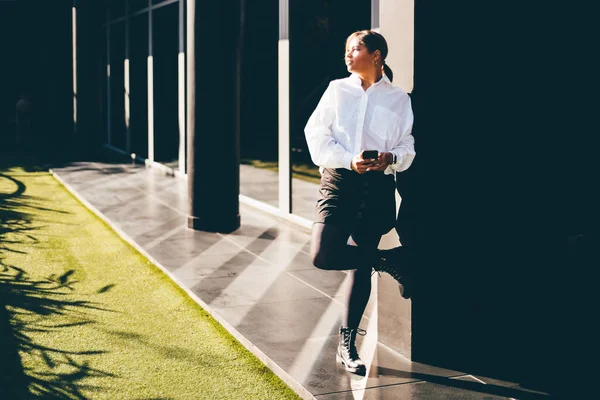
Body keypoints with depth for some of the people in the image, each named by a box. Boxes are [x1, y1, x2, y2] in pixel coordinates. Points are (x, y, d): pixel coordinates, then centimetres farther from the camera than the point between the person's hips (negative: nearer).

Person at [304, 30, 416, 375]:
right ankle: (388, 260, 6)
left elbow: (408, 146, 6)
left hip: (378, 185, 0)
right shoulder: (338, 89, 6)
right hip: (339, 180, 0)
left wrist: (391, 158, -17)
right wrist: (349, 161, -15)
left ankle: (347, 345, 16)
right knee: (323, 255, -18)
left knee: (361, 265, 4)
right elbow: (316, 135, -1)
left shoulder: (399, 99, 6)